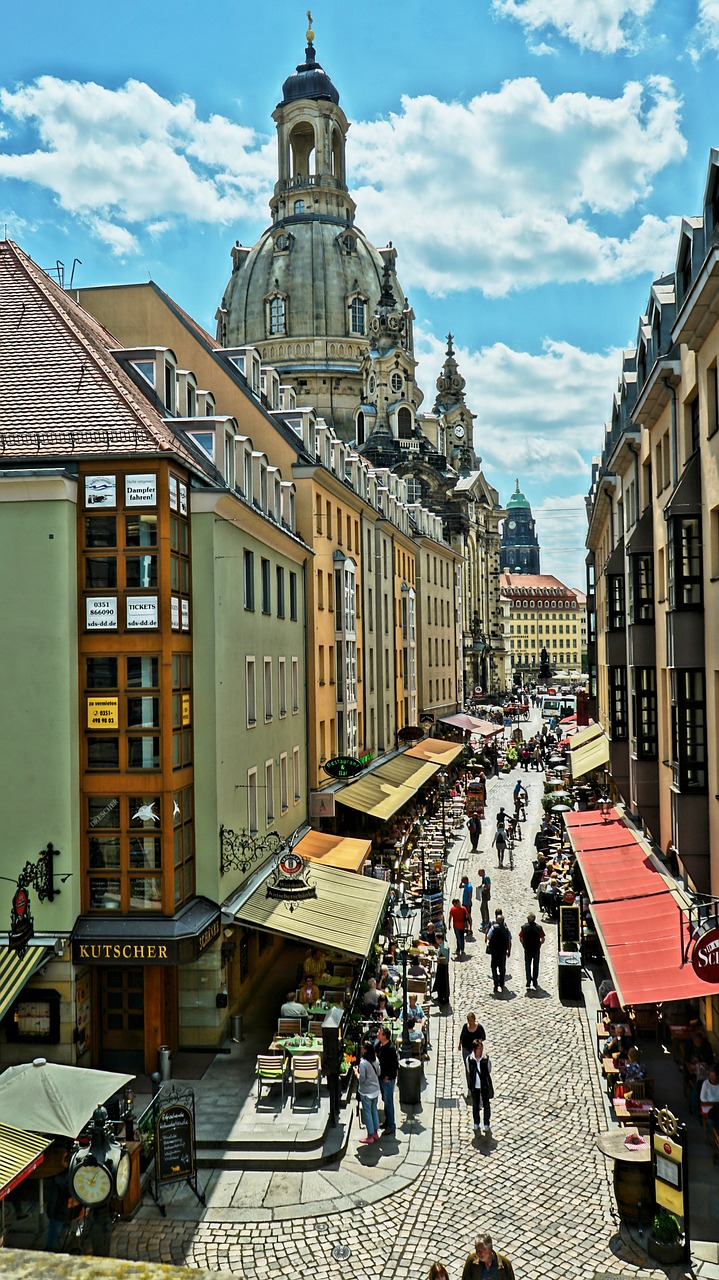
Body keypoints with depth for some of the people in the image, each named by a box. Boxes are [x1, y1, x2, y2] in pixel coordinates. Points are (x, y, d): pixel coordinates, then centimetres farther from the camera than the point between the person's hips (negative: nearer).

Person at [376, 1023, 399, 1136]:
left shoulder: (390, 1049, -26)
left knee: (388, 1102, 3)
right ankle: (387, 1121, 35)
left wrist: (387, 1077, -17)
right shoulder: (380, 1045, -1)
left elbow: (395, 1065, -22)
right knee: (385, 1100, 20)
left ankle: (391, 1126, 15)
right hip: (381, 1078, 8)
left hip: (388, 1080, -8)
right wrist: (379, 1075, 9)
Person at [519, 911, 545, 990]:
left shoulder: (524, 927, -7)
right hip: (536, 950, 0)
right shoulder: (539, 927, -7)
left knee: (527, 966, 10)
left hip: (527, 950, 0)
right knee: (536, 966, 15)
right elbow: (543, 939, -6)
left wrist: (524, 946, 7)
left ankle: (528, 983, 7)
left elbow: (521, 938, -6)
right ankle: (535, 983, 21)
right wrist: (539, 945, 8)